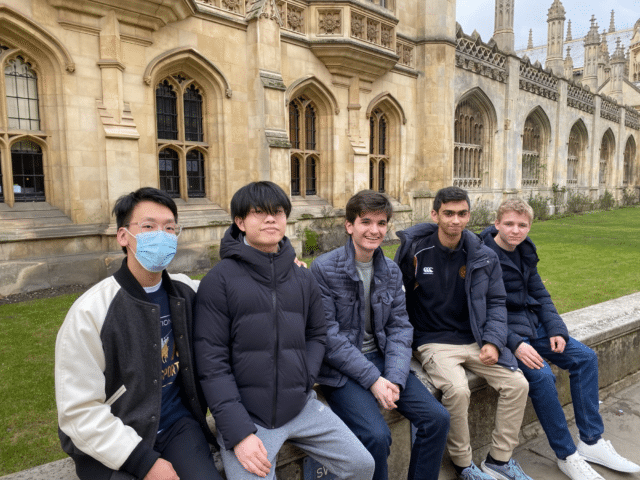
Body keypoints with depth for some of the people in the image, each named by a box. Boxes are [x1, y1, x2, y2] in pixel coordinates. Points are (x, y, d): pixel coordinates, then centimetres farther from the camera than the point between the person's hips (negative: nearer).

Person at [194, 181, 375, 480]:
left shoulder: (303, 279, 6)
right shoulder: (220, 279, -10)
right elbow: (211, 362, -12)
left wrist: (305, 379, -4)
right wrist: (239, 433, -17)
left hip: (301, 407, 5)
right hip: (245, 413, -4)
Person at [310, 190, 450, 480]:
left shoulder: (392, 271, 6)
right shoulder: (324, 268, -13)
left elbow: (400, 328, 5)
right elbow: (328, 336, -15)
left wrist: (394, 378, -11)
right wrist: (373, 379, -17)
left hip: (380, 357, 6)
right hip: (340, 369, -5)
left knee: (437, 418, -6)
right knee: (376, 435, -24)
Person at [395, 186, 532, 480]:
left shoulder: (483, 257, 3)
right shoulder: (414, 249, -7)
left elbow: (495, 302, 7)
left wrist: (493, 341, -7)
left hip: (473, 339, 5)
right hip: (432, 342, -4)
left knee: (517, 383, -8)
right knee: (457, 389, -28)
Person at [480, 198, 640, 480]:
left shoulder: (525, 251, 9)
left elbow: (540, 295, 14)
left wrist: (556, 329, -1)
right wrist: (515, 344, -27)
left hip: (532, 324, 9)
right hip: (503, 331, -8)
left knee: (585, 357, 0)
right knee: (541, 376, -26)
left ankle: (591, 442, 10)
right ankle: (567, 455, -4)